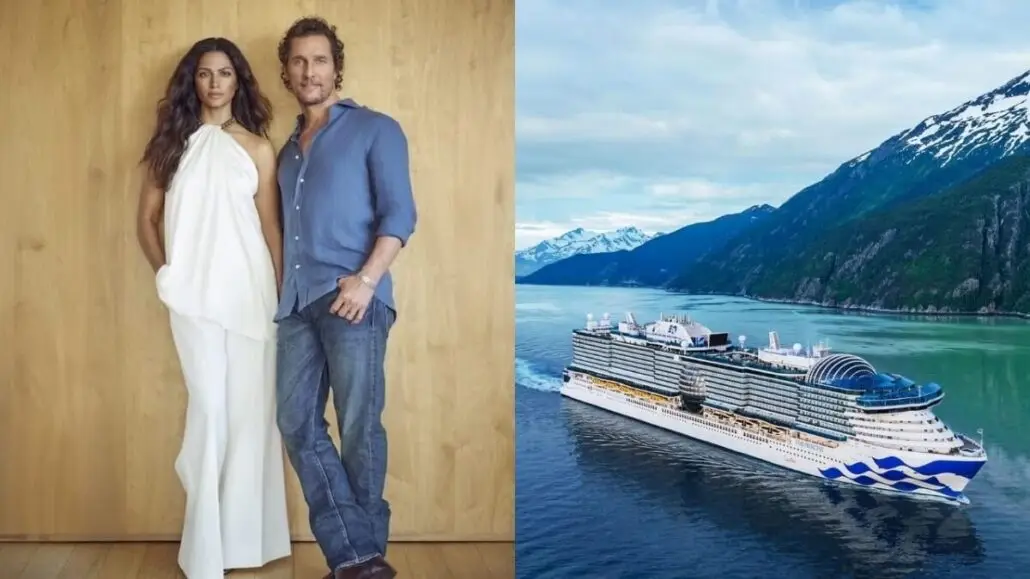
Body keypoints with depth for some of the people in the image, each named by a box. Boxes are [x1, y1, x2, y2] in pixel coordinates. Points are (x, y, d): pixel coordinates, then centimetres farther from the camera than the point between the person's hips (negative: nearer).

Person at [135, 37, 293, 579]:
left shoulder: (257, 148, 5)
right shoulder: (171, 142, 8)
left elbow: (271, 227, 4)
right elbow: (147, 217, 10)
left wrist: (282, 296, 3)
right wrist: (164, 271, -3)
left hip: (250, 291, 0)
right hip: (194, 292, 0)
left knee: (250, 408, 4)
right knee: (208, 407, -2)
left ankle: (244, 535, 17)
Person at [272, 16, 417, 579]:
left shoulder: (375, 129, 5)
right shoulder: (289, 148, 25)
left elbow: (399, 213, -5)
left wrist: (366, 279, -17)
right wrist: (283, 289, 13)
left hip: (351, 298, -6)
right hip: (297, 302, 7)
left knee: (359, 428, -4)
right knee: (298, 424, -1)